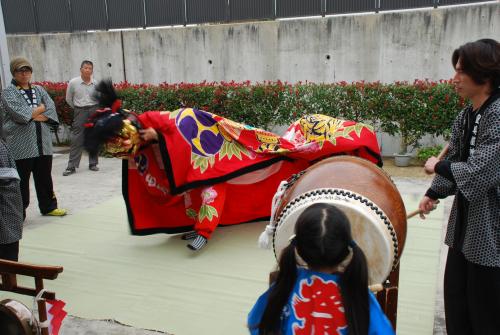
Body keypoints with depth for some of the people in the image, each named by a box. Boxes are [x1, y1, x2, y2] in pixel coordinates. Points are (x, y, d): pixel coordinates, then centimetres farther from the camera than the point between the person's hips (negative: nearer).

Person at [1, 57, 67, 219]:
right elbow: (20, 115, -14)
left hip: (43, 143, 5)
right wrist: (40, 108, -3)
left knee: (44, 177, 13)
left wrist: (37, 115, -11)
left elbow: (51, 110, 4)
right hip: (21, 145, -4)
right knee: (21, 180, 0)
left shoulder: (39, 90, 15)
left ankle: (49, 207, 25)